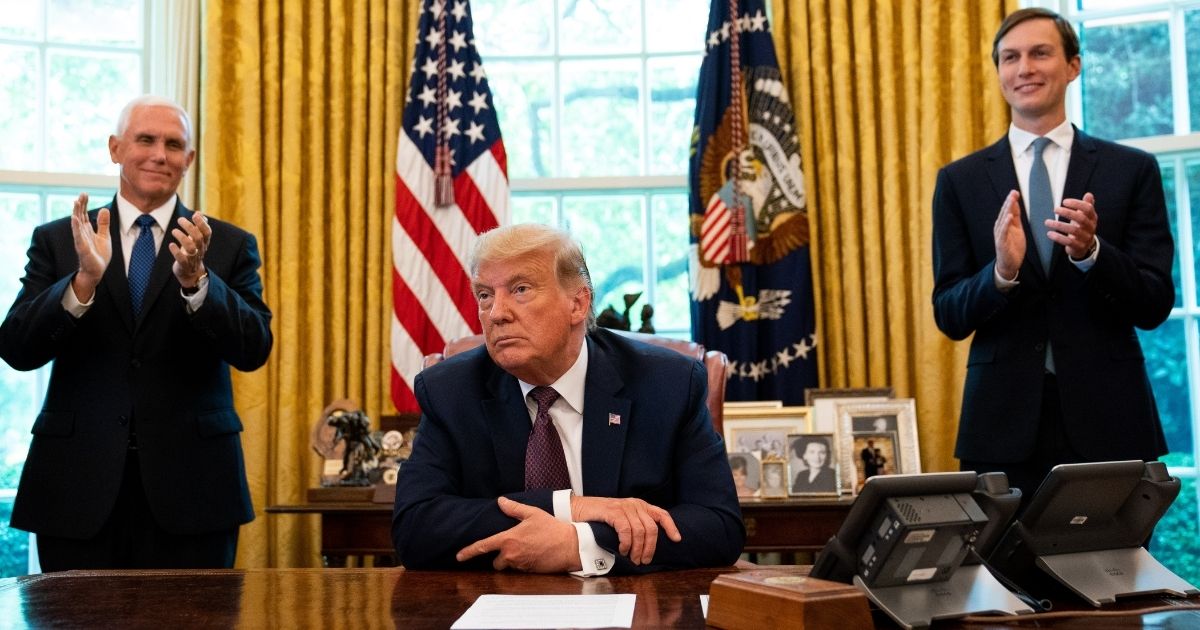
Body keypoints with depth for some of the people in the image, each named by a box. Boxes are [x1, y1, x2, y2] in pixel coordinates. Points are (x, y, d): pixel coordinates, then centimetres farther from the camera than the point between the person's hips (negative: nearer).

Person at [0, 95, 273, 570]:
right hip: (79, 483, 1)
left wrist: (195, 280, -23)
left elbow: (254, 350, -7)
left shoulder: (229, 245, 4)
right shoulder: (57, 240, 7)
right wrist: (84, 280, -19)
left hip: (189, 483, 0)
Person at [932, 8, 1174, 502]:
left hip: (1106, 418, 0)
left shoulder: (1133, 170, 4)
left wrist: (1091, 252, -19)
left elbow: (1154, 306, 0)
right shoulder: (959, 181, 5)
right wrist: (1001, 271, -19)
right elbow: (949, 317, 1)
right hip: (1003, 424, 0)